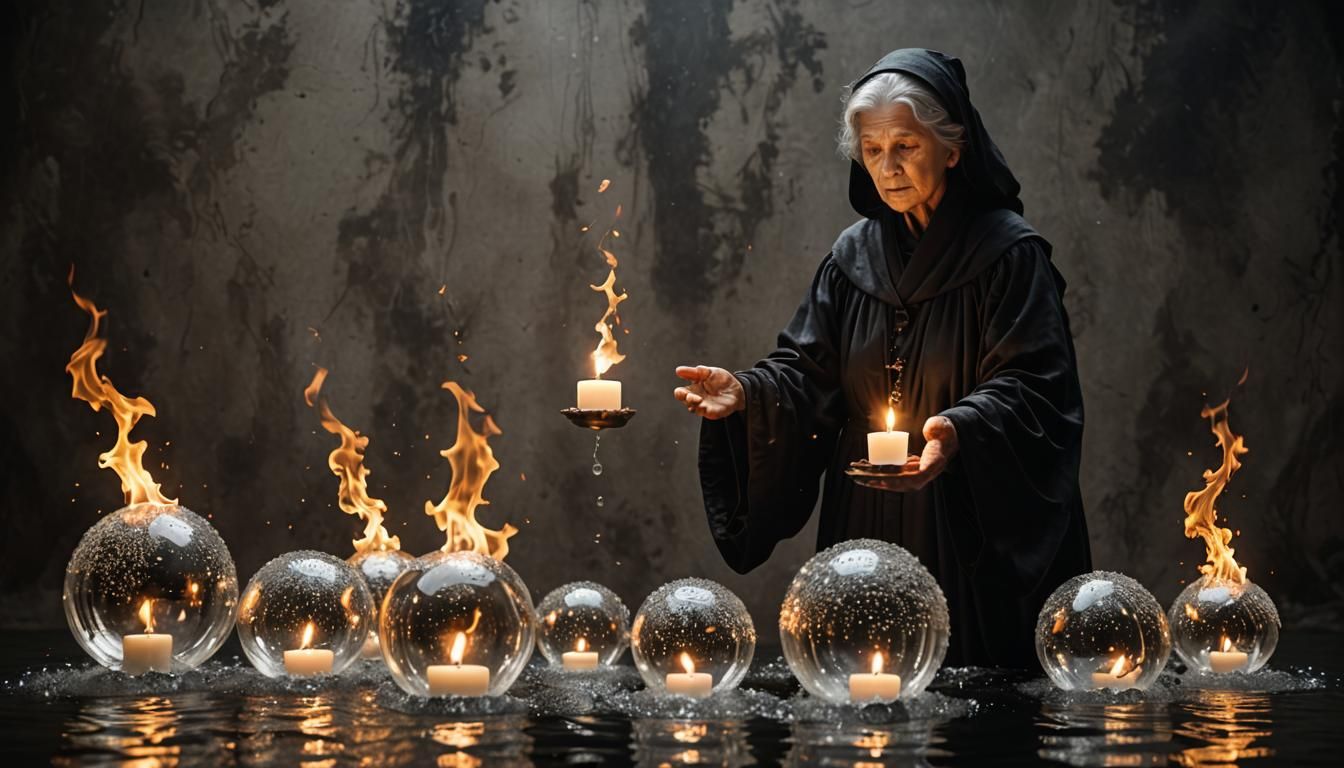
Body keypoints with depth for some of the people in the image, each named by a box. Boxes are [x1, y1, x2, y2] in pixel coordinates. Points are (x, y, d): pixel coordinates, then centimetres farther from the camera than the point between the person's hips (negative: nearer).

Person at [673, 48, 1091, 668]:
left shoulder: (1007, 253, -6)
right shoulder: (854, 256, 9)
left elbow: (1027, 388, -13)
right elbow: (808, 373, 7)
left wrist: (959, 429, -33)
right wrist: (747, 394, -13)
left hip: (969, 533, -4)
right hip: (864, 528, 4)